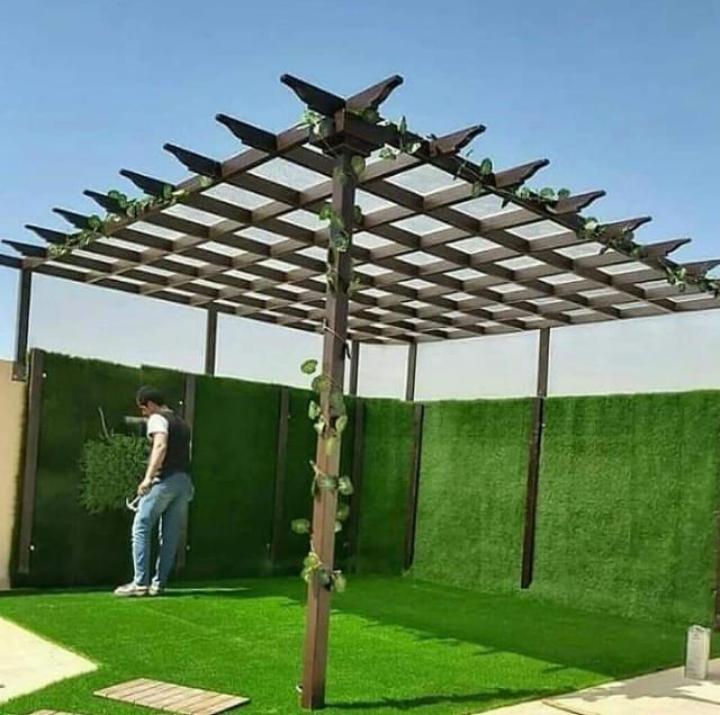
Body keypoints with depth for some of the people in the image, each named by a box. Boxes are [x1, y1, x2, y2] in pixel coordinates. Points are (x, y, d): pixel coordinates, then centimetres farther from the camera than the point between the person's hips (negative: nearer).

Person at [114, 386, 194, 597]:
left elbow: (161, 446, -19)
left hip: (165, 480, -8)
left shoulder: (157, 419, -2)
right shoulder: (181, 423, 23)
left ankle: (140, 583, -5)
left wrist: (148, 477, -26)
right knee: (170, 536, 8)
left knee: (141, 529, -2)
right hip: (184, 481, 8)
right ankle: (159, 583, 10)